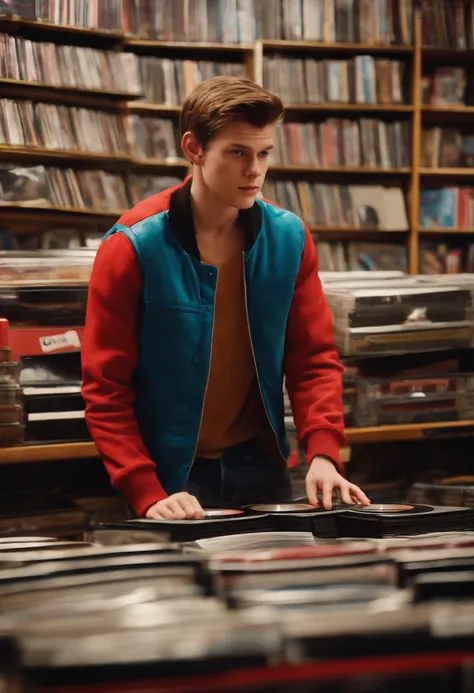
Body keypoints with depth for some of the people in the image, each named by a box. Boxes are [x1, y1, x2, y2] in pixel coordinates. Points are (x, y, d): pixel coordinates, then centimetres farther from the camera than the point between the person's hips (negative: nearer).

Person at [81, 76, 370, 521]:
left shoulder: (289, 238, -1)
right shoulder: (132, 247, -13)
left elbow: (314, 359, 4)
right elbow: (105, 388, -11)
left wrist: (323, 453, -12)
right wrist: (148, 495, -19)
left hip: (261, 467, 4)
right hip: (171, 478, -4)